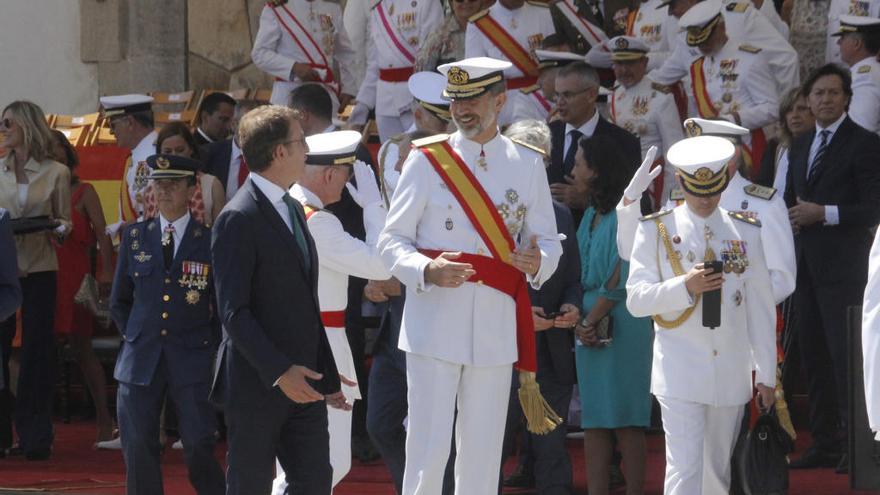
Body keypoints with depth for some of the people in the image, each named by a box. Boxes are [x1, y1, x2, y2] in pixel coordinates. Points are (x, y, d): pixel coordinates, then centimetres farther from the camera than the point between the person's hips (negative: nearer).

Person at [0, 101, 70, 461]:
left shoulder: (56, 173, 4)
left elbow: (64, 224, 6)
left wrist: (60, 228, -15)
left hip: (39, 269, -1)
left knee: (37, 351, 0)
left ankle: (35, 437, 7)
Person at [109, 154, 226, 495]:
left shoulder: (209, 241, 0)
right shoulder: (135, 236, 9)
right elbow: (119, 301, 18)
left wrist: (205, 342, 3)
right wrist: (134, 337, 10)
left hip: (192, 361, -3)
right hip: (140, 360, 3)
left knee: (199, 448, -9)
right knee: (139, 449, 1)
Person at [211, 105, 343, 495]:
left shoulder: (292, 210, 16)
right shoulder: (238, 218, -13)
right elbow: (233, 312, -18)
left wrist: (327, 375, 18)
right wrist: (279, 371, -24)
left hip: (303, 383, 8)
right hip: (257, 385, -8)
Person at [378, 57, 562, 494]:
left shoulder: (528, 165, 9)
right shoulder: (426, 160, 0)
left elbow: (548, 241, 12)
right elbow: (392, 241, 0)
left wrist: (537, 262, -12)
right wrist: (427, 270, -21)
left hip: (496, 327, 3)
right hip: (434, 323, -3)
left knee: (482, 451, 8)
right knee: (429, 450, -6)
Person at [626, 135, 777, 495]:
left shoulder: (746, 233, 7)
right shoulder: (656, 230, 1)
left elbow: (761, 308, 9)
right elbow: (636, 300, -3)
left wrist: (766, 374, 7)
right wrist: (685, 286, -20)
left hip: (731, 373, 3)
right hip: (680, 371, -3)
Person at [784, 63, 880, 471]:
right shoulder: (801, 146, 18)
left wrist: (824, 214, -17)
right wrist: (791, 216, 4)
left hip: (842, 265, -7)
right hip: (805, 264, 7)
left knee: (844, 354, -10)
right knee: (814, 355, 9)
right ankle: (824, 443, 15)